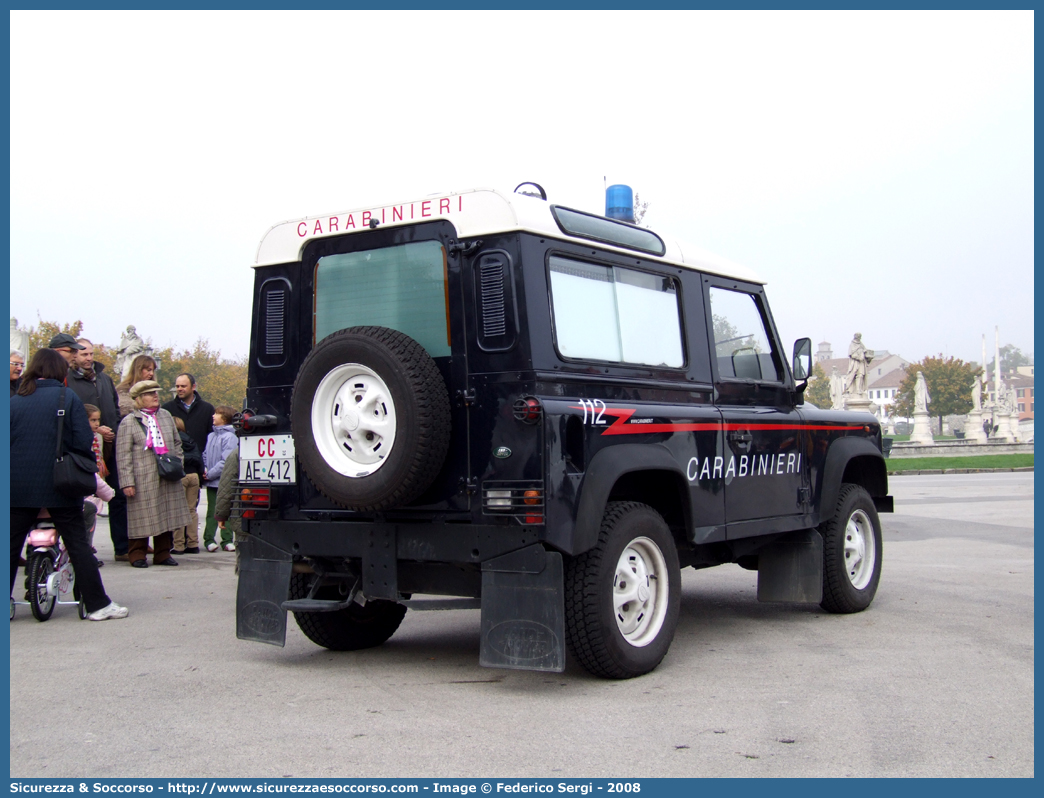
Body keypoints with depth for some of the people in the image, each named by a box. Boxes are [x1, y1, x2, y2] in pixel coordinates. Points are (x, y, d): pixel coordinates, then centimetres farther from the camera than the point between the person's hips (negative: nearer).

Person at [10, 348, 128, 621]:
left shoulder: (14, 401, 4)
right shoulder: (68, 397, -4)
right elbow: (83, 442, -9)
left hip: (19, 486, 2)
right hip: (59, 485, -2)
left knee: (12, 546, 10)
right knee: (78, 545, 4)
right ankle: (98, 604, 6)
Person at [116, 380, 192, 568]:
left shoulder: (165, 416, 13)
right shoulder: (128, 422, -3)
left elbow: (176, 443, 22)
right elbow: (123, 455, -6)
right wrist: (127, 482, -12)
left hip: (167, 479, 5)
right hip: (143, 480, -5)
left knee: (167, 516, 7)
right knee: (141, 518, -2)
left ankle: (163, 553, 18)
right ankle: (137, 554, 10)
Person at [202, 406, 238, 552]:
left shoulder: (229, 437, -11)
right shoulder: (211, 436, 11)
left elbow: (226, 461, -17)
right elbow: (205, 455, 17)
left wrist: (210, 474, -15)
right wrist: (204, 469, -1)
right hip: (211, 482, 6)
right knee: (212, 512, 7)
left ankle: (227, 540, 10)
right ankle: (209, 539, 10)